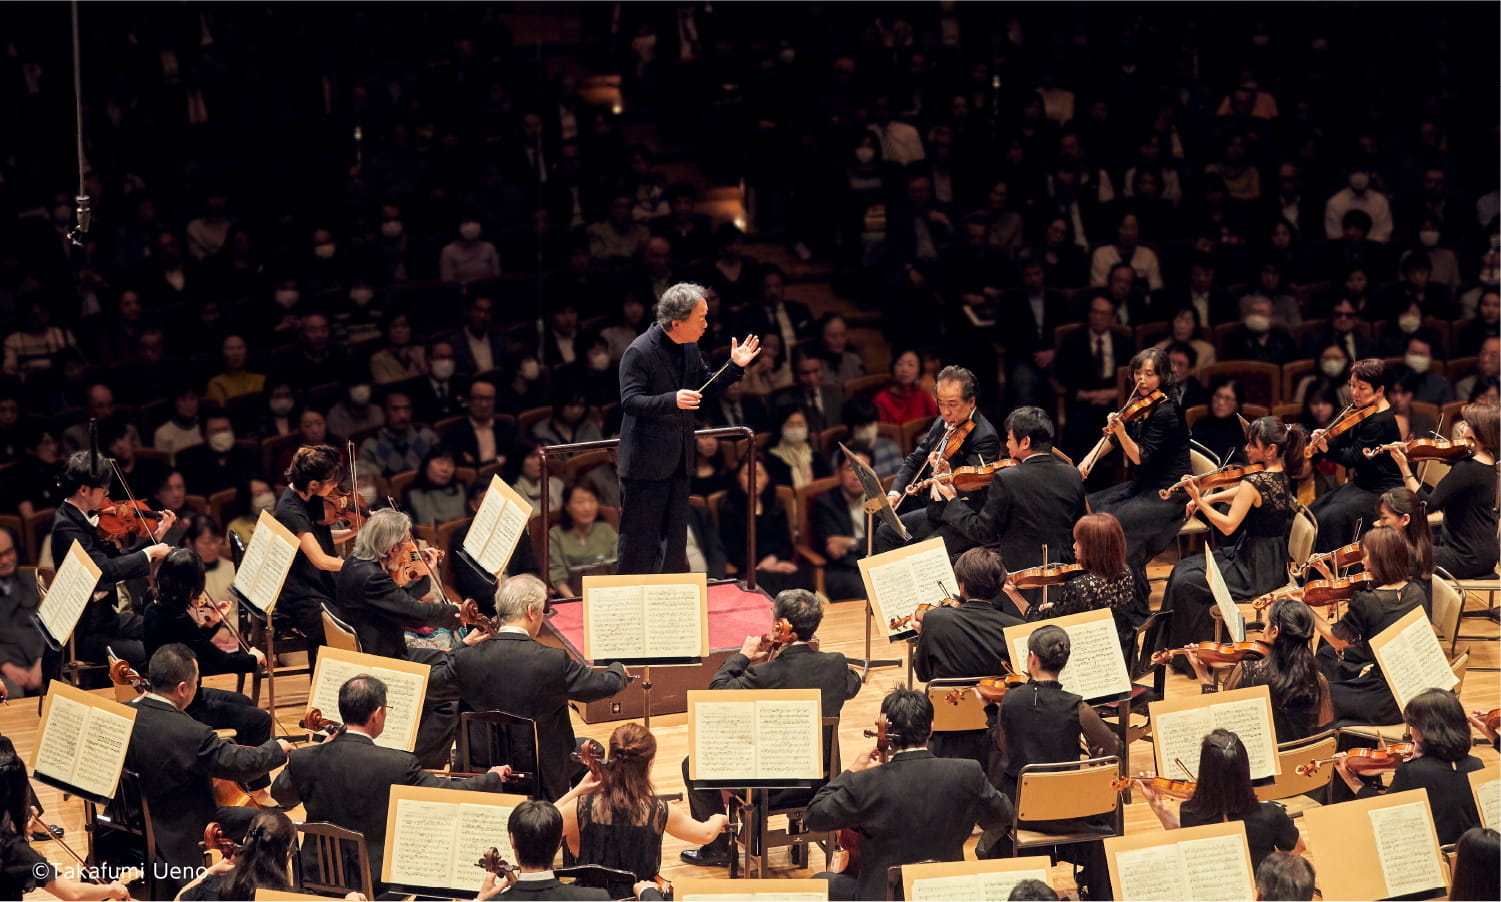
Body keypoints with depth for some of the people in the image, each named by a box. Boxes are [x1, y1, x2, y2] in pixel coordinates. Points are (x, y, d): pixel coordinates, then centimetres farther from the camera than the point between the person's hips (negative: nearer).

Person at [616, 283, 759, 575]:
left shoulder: (689, 347, 5)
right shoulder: (639, 352, -19)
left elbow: (705, 386, 17)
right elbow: (630, 402, -23)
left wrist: (735, 366, 0)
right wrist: (672, 400, -37)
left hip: (678, 460, 8)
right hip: (646, 460, -8)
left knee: (675, 537, 15)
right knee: (639, 539, 0)